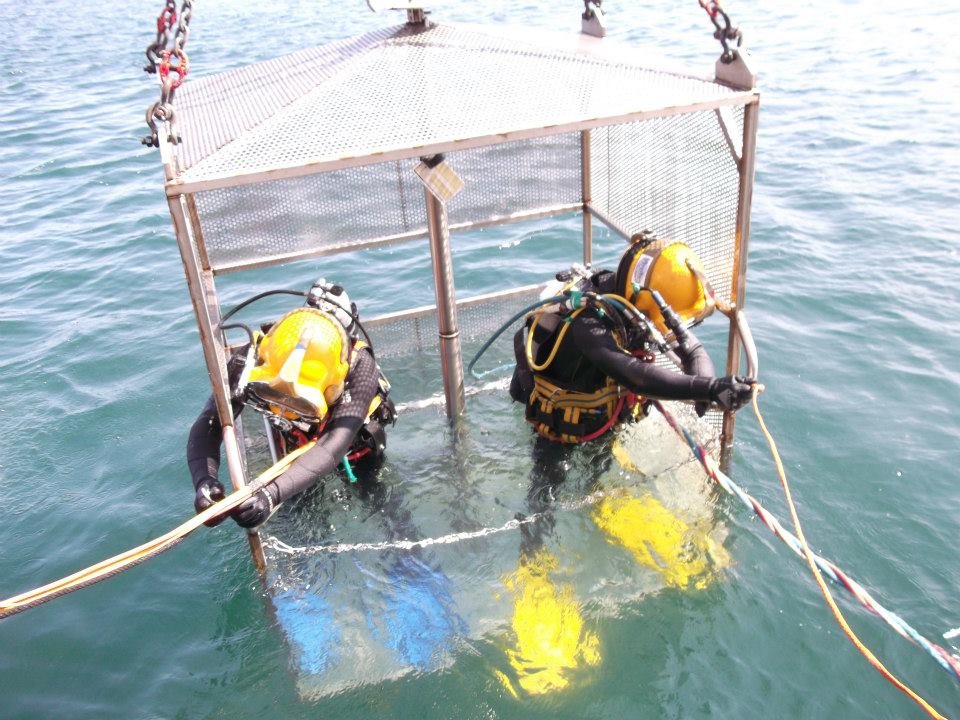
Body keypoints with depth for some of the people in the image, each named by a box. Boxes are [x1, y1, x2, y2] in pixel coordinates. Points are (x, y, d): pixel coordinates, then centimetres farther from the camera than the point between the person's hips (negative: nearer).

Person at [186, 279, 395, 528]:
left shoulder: (359, 365, -44)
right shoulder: (250, 360, -37)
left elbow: (334, 446, -53)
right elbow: (207, 426, -37)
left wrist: (272, 493, -67)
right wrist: (204, 482, -58)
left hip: (358, 450, -2)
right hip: (294, 450, 2)